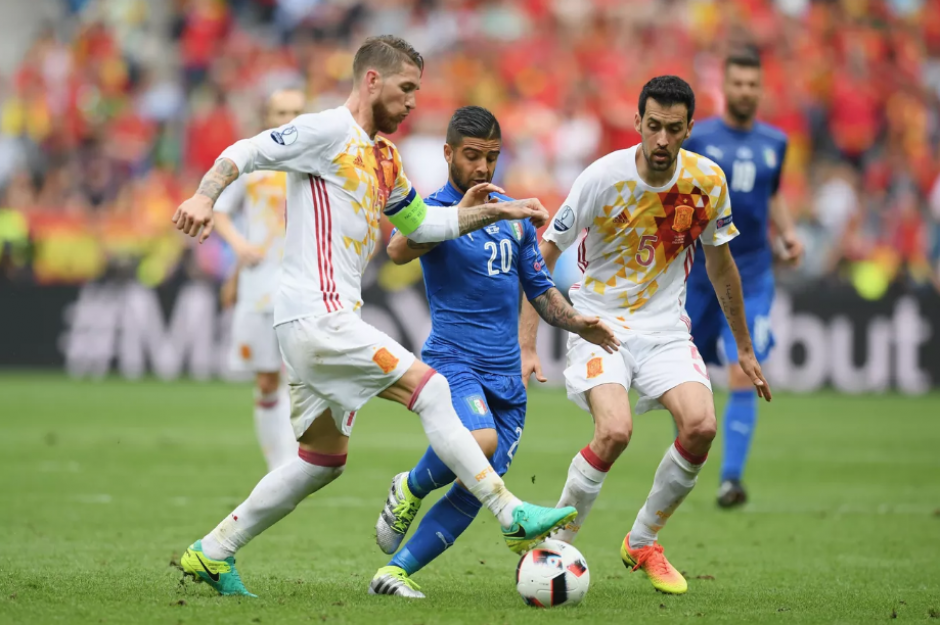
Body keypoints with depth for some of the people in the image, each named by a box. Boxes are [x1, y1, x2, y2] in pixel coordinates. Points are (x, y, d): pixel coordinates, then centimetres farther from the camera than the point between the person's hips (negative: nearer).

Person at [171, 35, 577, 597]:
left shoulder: (384, 157, 20)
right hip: (317, 314, -10)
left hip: (327, 321, 10)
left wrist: (496, 212, 23)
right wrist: (206, 196, -30)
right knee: (431, 390, -15)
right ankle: (515, 518, -16)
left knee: (325, 458, 14)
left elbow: (421, 223, 30)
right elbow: (245, 152, -12)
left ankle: (212, 553, 19)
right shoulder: (328, 131, -7)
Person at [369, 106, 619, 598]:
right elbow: (398, 251, -25)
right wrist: (461, 215, -34)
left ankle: (395, 572, 4)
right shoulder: (435, 209, -3)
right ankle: (410, 488, -3)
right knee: (481, 442, -33)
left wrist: (576, 323, 3)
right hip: (453, 360, -6)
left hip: (506, 375, 6)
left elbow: (540, 289, 22)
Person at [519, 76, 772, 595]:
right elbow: (543, 256, -10)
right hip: (599, 320, -4)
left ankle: (642, 543, 4)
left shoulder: (707, 181, -6)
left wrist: (744, 349, 17)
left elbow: (719, 261, 11)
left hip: (665, 325, 4)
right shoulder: (604, 178, -17)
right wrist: (526, 346, -17)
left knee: (701, 425, -20)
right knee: (615, 431, -28)